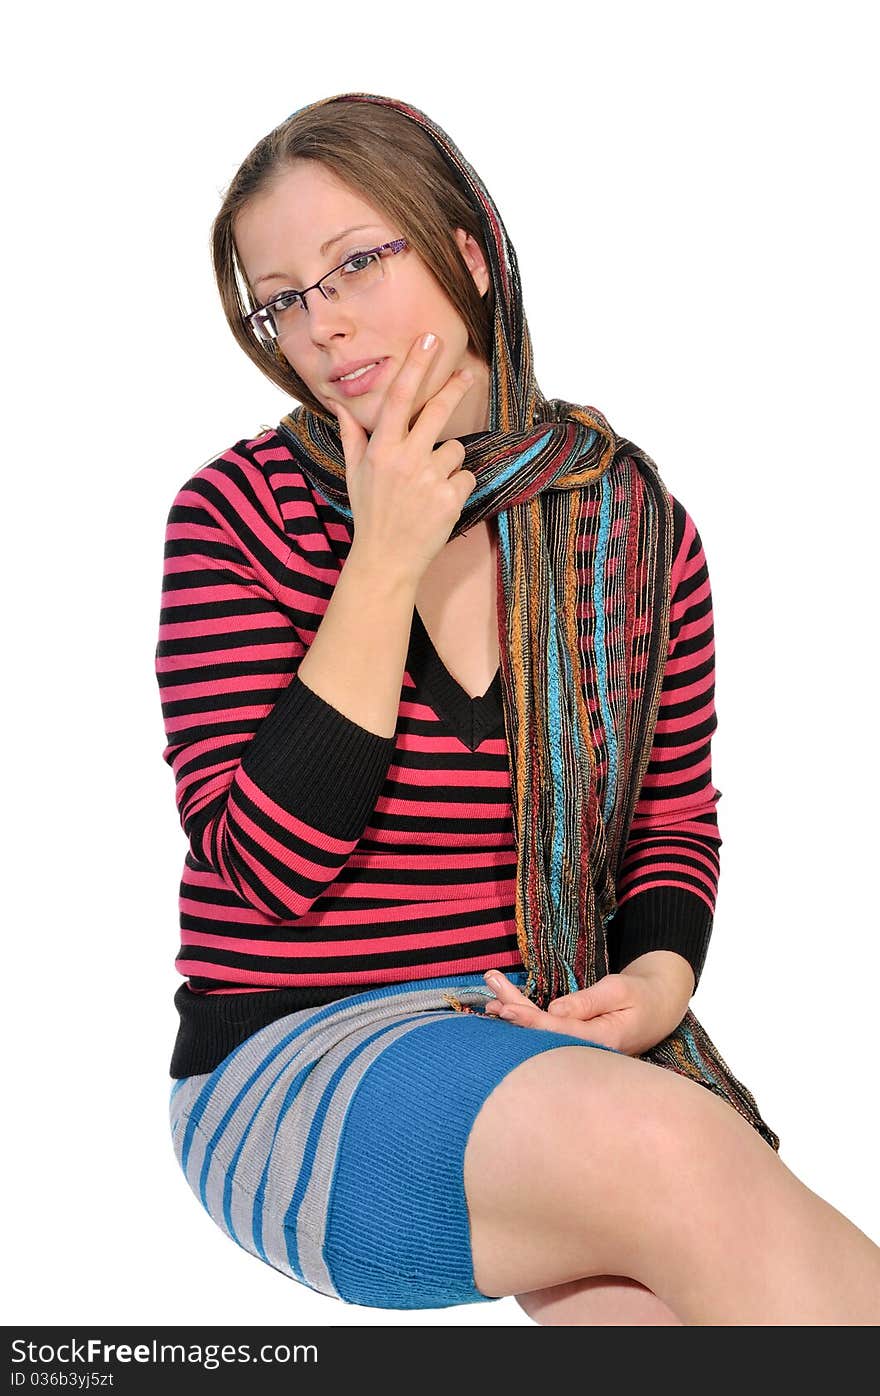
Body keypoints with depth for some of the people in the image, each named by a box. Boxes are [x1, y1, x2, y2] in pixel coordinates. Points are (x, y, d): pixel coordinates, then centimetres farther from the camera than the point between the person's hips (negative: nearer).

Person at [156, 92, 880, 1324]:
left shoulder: (629, 516, 1)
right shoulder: (239, 514, -6)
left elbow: (674, 818, 12)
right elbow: (267, 865, -14)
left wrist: (660, 975, -9)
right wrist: (387, 562, -16)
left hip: (564, 1038, 3)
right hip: (294, 1049, -3)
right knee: (663, 1143, -30)